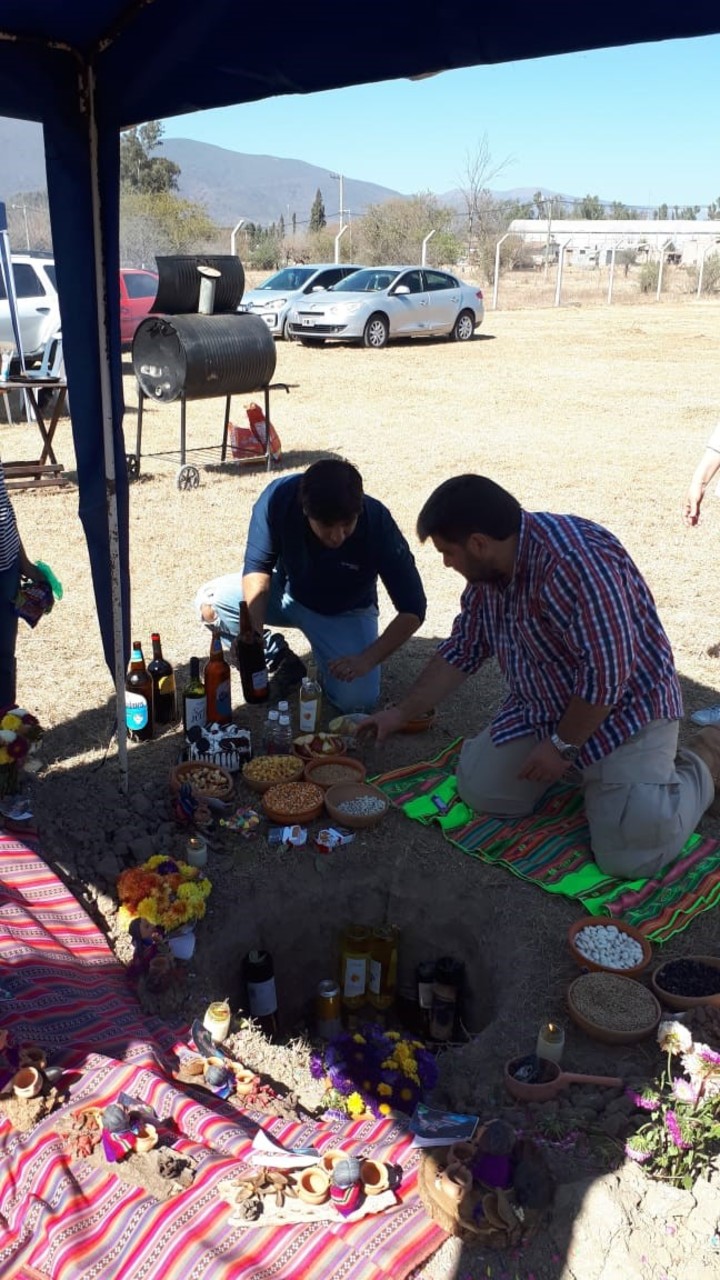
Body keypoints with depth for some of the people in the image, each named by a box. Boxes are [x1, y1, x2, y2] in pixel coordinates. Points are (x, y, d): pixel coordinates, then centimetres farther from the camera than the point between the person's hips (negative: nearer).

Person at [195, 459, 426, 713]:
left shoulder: (378, 523, -32)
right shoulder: (279, 498, -30)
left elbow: (413, 610, -26)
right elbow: (257, 567, -17)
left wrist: (367, 660, -37)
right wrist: (255, 634, -32)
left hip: (345, 612, -2)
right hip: (288, 590, 2)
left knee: (357, 700, -23)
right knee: (210, 602, -20)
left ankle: (326, 660, 11)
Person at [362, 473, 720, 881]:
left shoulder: (577, 559, -33)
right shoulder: (487, 570, -4)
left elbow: (608, 672, -31)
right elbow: (461, 651, 9)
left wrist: (561, 745, -19)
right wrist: (401, 714, 13)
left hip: (626, 709, -7)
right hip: (544, 706, 8)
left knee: (629, 857, -18)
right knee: (480, 790, 0)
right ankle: (579, 766, 22)